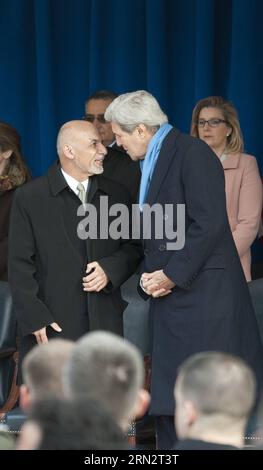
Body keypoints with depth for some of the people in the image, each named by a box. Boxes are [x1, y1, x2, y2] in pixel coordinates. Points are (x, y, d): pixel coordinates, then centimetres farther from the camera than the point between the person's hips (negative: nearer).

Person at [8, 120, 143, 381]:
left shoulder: (116, 195, 13)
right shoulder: (29, 198, 0)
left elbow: (132, 248, 18)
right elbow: (20, 264, -1)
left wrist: (109, 269, -4)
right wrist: (35, 319, -9)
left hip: (105, 321, 4)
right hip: (52, 326, -3)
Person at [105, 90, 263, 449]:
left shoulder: (192, 153, -10)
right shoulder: (152, 162, 18)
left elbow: (209, 224, -18)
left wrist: (171, 274, -14)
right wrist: (150, 275, 6)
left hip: (201, 295, -9)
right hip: (169, 297, 9)